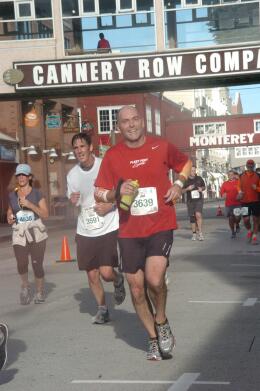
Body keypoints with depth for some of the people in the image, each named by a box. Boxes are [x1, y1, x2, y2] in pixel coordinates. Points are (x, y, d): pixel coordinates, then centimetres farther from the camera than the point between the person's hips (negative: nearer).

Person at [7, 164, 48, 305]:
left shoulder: (37, 194, 1)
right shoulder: (12, 195, 10)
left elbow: (45, 214, -4)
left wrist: (30, 205, -16)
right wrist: (9, 218, 4)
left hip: (36, 233, -2)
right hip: (19, 234, 2)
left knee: (37, 265, -5)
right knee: (22, 264, -15)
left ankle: (40, 292, 16)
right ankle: (25, 286, 14)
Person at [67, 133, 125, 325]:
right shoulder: (72, 174, 5)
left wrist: (110, 206, -18)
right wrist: (73, 200, -7)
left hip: (109, 229, -4)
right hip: (85, 231, 4)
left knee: (106, 272, -13)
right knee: (92, 275, 7)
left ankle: (118, 280, 23)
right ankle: (102, 309, 28)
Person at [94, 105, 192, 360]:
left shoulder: (161, 147, 0)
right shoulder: (112, 156, 0)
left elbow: (185, 164, 18)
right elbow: (100, 194, 5)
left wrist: (179, 183, -1)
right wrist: (117, 192, -16)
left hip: (161, 226, -2)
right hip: (129, 231, 2)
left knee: (154, 279, -22)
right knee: (137, 289, 6)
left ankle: (161, 321, 9)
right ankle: (154, 339, 26)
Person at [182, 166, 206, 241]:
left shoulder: (199, 178, 5)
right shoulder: (186, 180, 2)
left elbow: (204, 187, 19)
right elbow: (182, 191, 5)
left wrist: (201, 189, -4)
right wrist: (187, 188, -14)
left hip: (199, 199, -1)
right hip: (190, 201, 1)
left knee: (198, 214, -20)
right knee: (192, 218, 5)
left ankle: (200, 232, -17)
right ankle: (194, 234, 16)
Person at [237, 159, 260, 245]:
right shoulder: (242, 176, 4)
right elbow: (239, 186, 15)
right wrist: (240, 192, -4)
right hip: (245, 201, 0)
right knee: (246, 219, -6)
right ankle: (249, 231, 24)